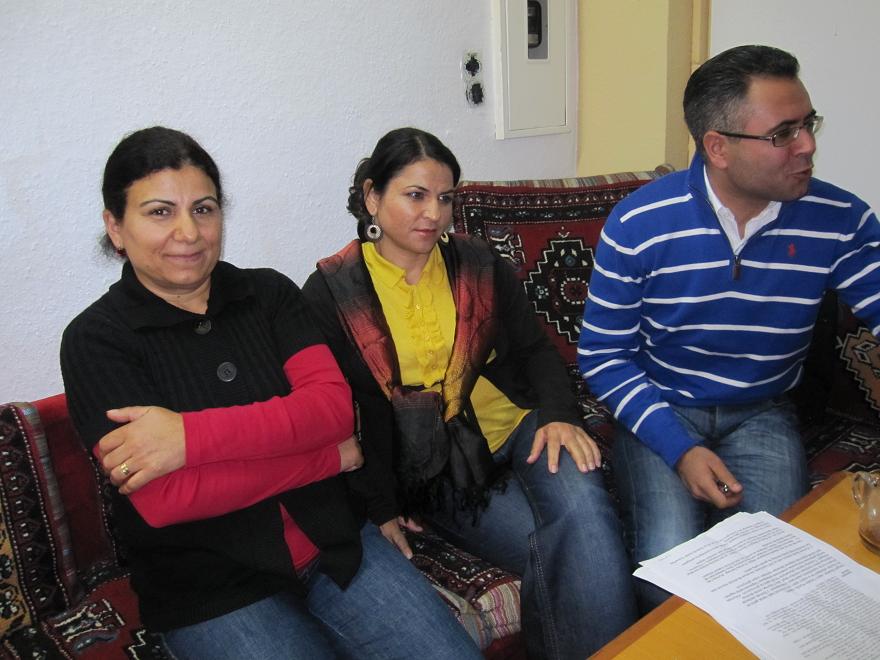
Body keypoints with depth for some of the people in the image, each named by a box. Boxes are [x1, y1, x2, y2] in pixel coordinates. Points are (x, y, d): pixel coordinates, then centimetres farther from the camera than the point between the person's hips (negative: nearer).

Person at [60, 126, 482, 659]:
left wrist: (191, 435, -21)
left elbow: (333, 405, -9)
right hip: (209, 587, -2)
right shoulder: (95, 340, -5)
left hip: (333, 541, 3)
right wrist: (327, 456, -13)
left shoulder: (269, 292, 5)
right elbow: (159, 501, -17)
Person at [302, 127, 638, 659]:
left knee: (582, 509, -27)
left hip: (517, 426, 3)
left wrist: (558, 414, -12)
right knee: (555, 554, -23)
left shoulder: (479, 265, 9)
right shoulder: (331, 293, -1)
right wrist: (379, 506, -10)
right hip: (435, 467, -2)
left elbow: (536, 349, 8)